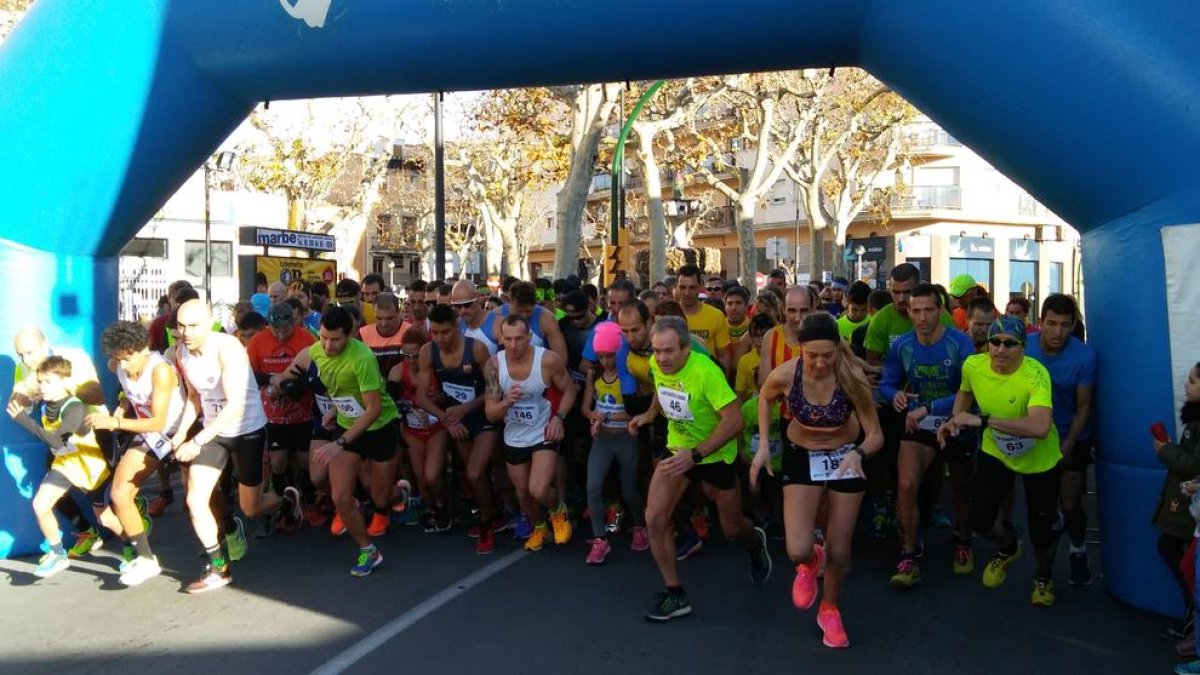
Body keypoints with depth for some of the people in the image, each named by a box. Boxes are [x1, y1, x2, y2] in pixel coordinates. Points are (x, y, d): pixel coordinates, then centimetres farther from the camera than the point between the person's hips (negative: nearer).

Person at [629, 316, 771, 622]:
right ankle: (675, 594, 3)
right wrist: (650, 414, -3)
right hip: (677, 448, 4)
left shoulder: (706, 371, -33)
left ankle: (755, 543, 52)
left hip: (716, 454, -4)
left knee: (732, 530, 14)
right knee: (654, 518, -12)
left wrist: (695, 455, -37)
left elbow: (734, 421, -33)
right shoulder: (656, 364, -13)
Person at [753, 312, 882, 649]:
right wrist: (763, 445, -9)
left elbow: (876, 435, -24)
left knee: (839, 552, 7)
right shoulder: (784, 375, -26)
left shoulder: (852, 376, -29)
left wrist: (858, 453, -45)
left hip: (846, 456, 0)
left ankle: (830, 610, 39)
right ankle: (810, 562, 28)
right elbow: (765, 398, -1)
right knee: (797, 551, -13)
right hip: (802, 455, 0)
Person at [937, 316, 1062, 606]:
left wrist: (982, 420, -49)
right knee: (979, 519, -2)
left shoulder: (1035, 374, -34)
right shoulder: (973, 365, -18)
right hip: (995, 451, 4)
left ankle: (1044, 577, 41)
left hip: (1040, 459, -3)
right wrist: (955, 420, -9)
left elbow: (1040, 427, -49)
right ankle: (1009, 548, 37)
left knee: (1042, 532, 4)